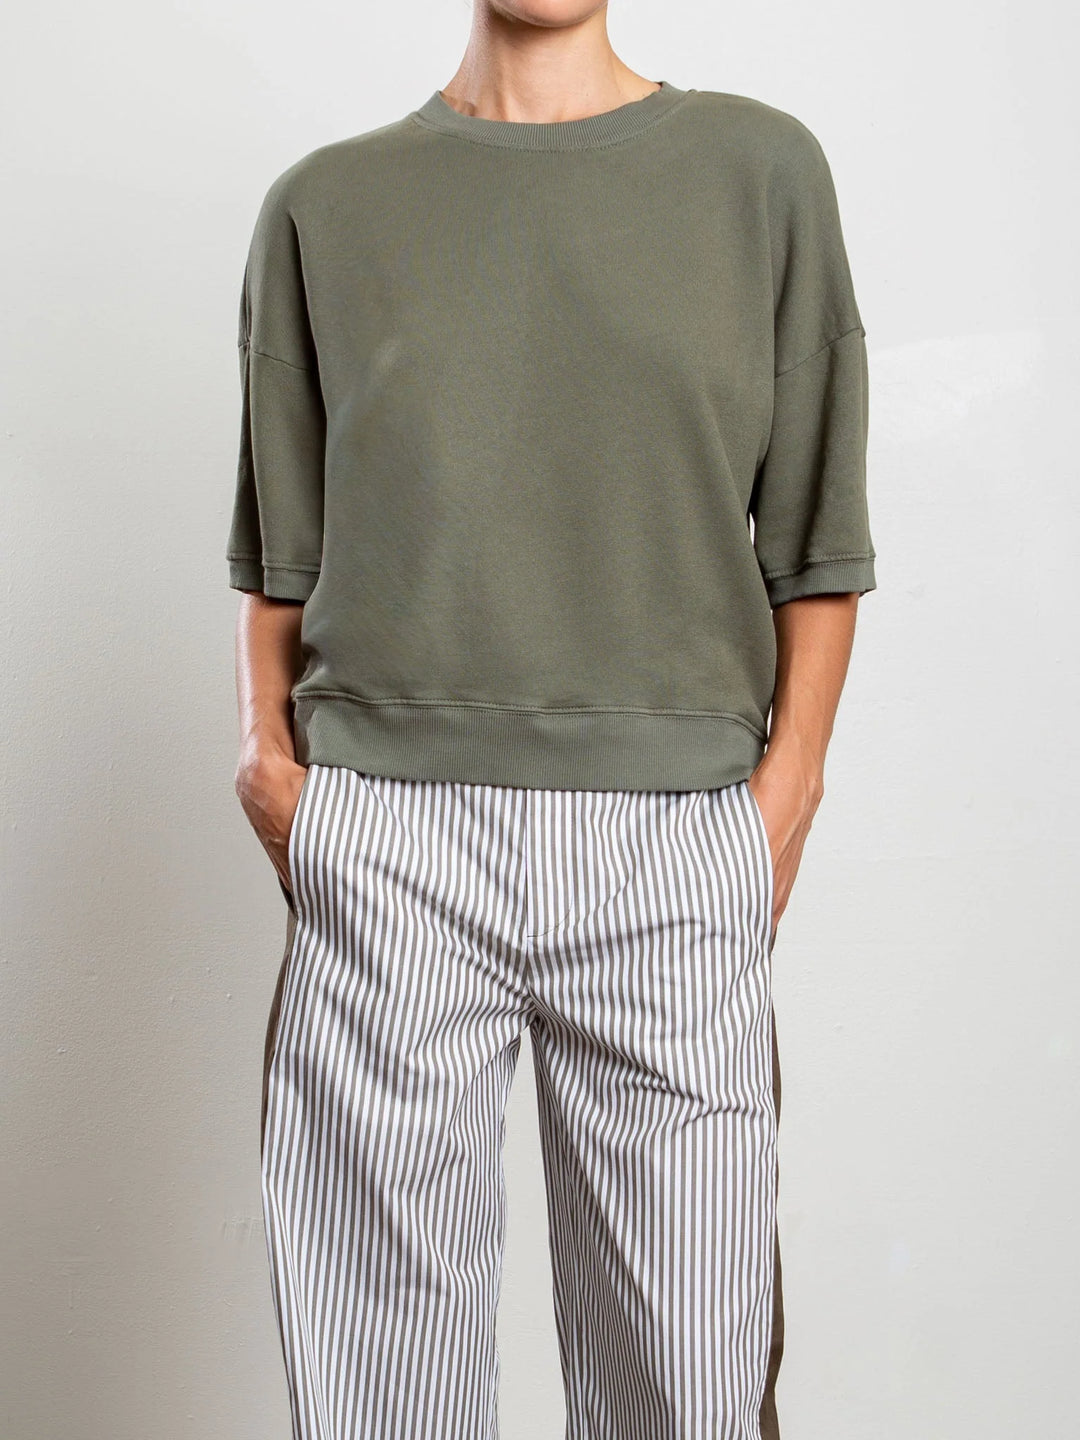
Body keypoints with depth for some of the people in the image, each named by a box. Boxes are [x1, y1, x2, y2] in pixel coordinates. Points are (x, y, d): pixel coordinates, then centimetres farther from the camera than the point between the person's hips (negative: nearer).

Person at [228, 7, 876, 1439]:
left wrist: (783, 797, -2)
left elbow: (815, 536, 8)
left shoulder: (762, 167, 12)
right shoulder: (327, 203, 14)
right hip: (383, 841, 1)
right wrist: (267, 749, -1)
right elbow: (277, 546, 14)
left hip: (676, 840, 0)